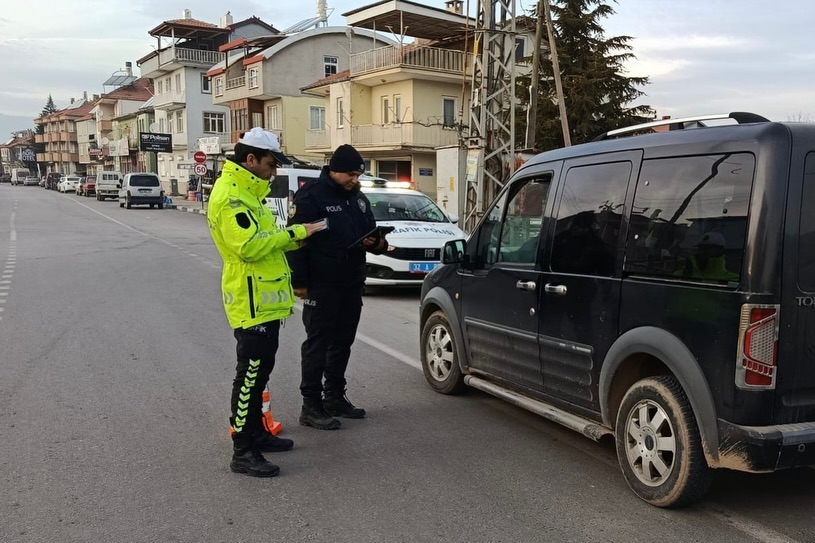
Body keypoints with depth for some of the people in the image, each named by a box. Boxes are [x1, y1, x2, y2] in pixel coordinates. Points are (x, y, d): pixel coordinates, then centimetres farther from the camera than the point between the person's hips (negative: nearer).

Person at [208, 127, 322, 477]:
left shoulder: (245, 191, 17)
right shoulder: (230, 195, -17)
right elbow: (249, 246, -27)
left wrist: (294, 237, 5)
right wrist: (295, 232, -19)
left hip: (264, 300, 11)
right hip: (251, 302, -11)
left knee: (259, 372, 19)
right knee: (249, 375, -6)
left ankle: (256, 433, 31)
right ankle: (242, 452, 2)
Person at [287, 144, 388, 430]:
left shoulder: (358, 198, 13)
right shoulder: (311, 195, -10)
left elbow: (372, 233, 22)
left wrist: (377, 242, -3)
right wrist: (299, 282, -17)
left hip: (352, 285, 8)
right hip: (321, 286, -7)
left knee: (343, 343, 14)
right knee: (317, 344, -4)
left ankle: (335, 397, 26)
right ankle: (311, 406, 2)